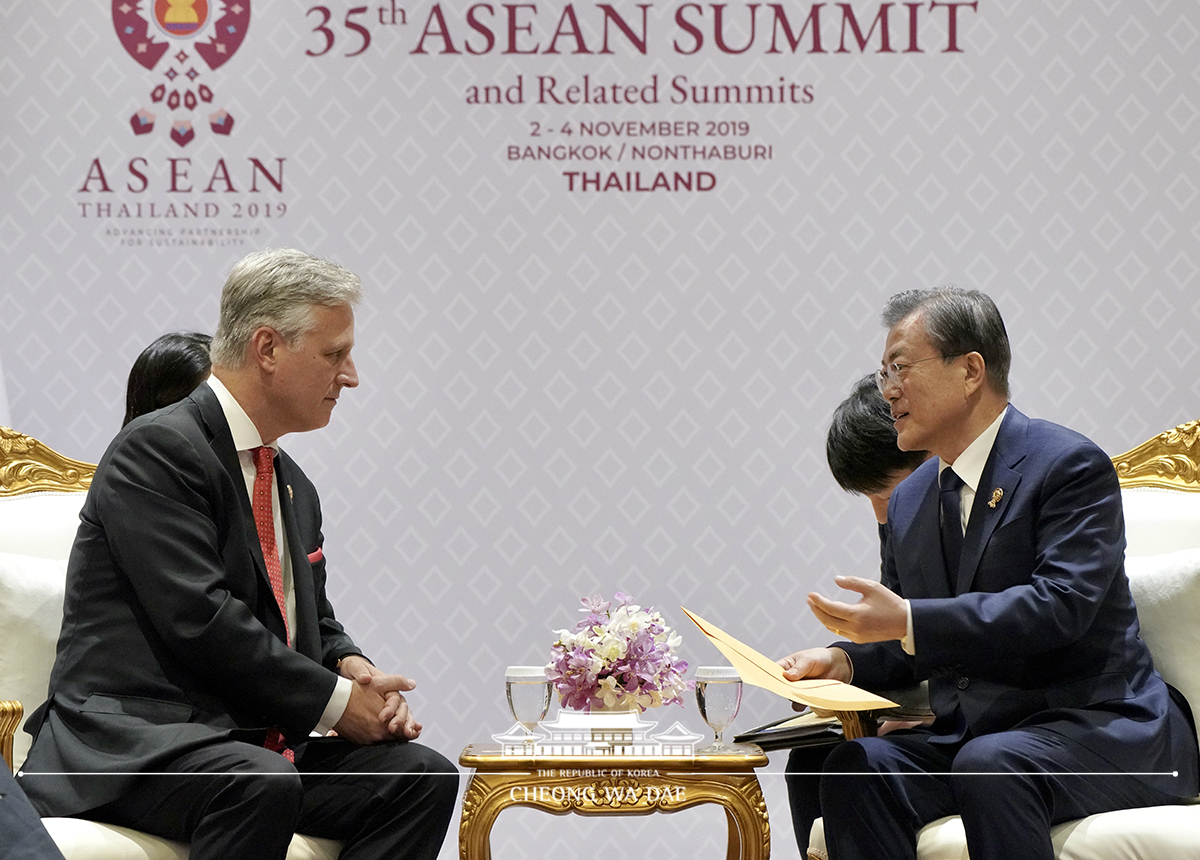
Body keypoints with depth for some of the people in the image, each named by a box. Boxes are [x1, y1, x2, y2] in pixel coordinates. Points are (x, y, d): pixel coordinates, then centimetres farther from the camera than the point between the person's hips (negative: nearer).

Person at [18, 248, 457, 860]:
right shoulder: (155, 449, -9)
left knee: (421, 776, -12)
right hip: (126, 742, -9)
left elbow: (316, 625, 26)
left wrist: (353, 667, 1)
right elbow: (200, 620, -19)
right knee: (260, 783, -38)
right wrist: (335, 697, -13)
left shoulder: (293, 487, 20)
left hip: (251, 740, 9)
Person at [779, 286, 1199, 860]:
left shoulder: (1071, 465, -8)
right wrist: (843, 661, -4)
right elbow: (908, 648, 20)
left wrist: (908, 622, -27)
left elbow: (1062, 604, -22)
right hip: (968, 735, 6)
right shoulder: (910, 501, 16)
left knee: (989, 765, -37)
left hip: (1098, 727, -6)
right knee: (856, 768, -22)